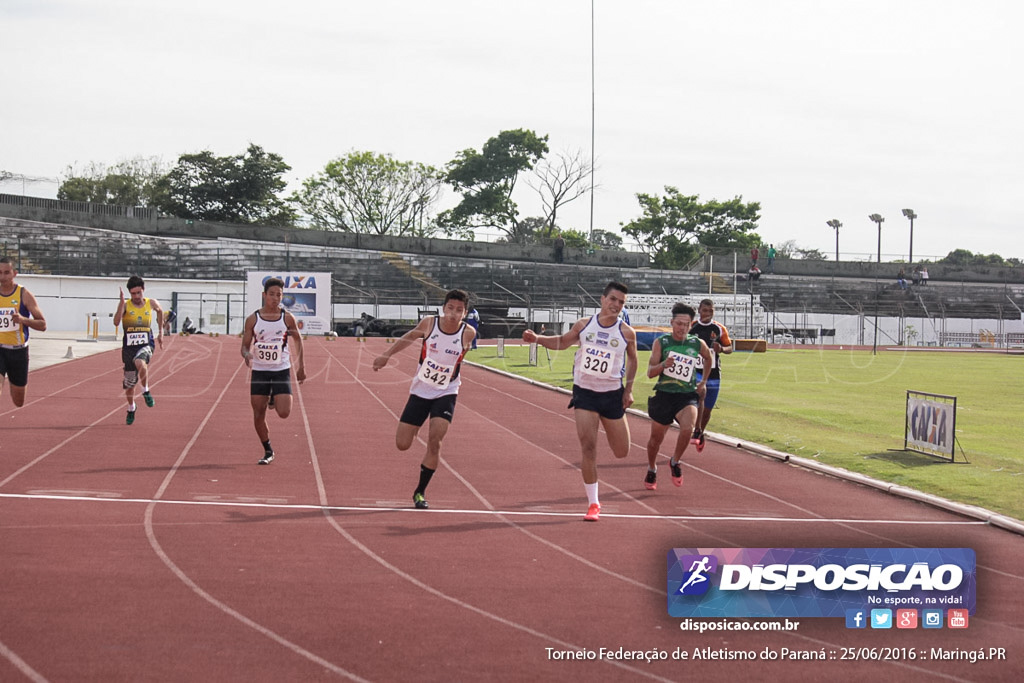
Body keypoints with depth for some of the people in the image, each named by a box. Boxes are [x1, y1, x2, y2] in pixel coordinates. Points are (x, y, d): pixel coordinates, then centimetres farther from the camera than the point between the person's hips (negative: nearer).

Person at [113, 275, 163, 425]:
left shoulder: (151, 304, 2)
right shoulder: (125, 305, -6)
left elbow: (160, 311, 26)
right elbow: (116, 322, -23)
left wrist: (160, 332, 25)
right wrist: (122, 302, -29)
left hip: (146, 345, -1)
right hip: (129, 347, 1)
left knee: (140, 363, -36)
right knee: (129, 383, 10)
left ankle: (146, 391, -11)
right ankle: (131, 409, 38)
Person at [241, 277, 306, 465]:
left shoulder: (287, 318, -1)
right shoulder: (253, 319, -1)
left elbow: (298, 340, 13)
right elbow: (245, 346, 3)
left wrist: (301, 366, 13)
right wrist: (247, 355, -21)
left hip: (282, 371, -1)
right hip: (259, 371, 1)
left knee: (284, 413, -14)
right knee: (258, 415, 0)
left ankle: (275, 400, 22)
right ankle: (268, 451, 19)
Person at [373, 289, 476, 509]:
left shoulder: (468, 333, -13)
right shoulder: (429, 323, -11)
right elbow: (410, 336, 7)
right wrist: (386, 354, 2)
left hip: (446, 394, -1)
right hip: (420, 391, 1)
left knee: (434, 441, -18)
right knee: (402, 444, -1)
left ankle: (420, 492, 0)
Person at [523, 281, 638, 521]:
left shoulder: (626, 332, -6)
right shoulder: (584, 324, -3)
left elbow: (632, 359, 11)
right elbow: (562, 342, 12)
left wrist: (629, 389, 5)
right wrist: (537, 338, -3)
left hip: (613, 394, 1)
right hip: (584, 392, 0)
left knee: (621, 452, 5)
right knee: (588, 447, -11)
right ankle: (593, 503, -3)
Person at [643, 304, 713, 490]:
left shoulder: (698, 344, 0)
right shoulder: (660, 343, -5)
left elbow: (708, 359, 23)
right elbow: (650, 372, -7)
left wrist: (703, 381, 21)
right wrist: (663, 365, -27)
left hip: (687, 396, 0)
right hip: (664, 394, 0)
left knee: (687, 428, -28)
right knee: (656, 438, 11)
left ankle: (675, 461, -1)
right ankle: (652, 469, 41)